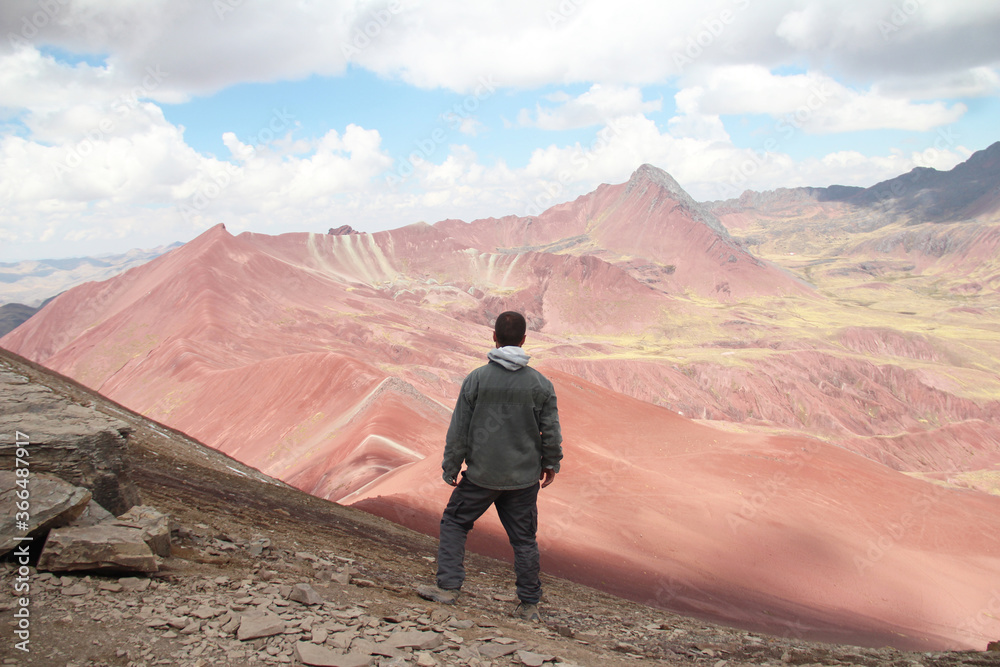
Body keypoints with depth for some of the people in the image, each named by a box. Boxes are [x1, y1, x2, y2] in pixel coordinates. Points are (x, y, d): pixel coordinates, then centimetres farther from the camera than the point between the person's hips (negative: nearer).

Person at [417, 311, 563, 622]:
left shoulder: (476, 378, -8)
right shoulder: (540, 383, -5)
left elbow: (458, 431, -5)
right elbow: (551, 431, 1)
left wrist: (450, 468, 6)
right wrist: (550, 463, 18)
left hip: (481, 475, -2)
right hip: (524, 477, 2)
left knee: (453, 522, 16)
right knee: (524, 538, 12)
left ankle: (448, 586, 12)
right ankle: (530, 606, 19)